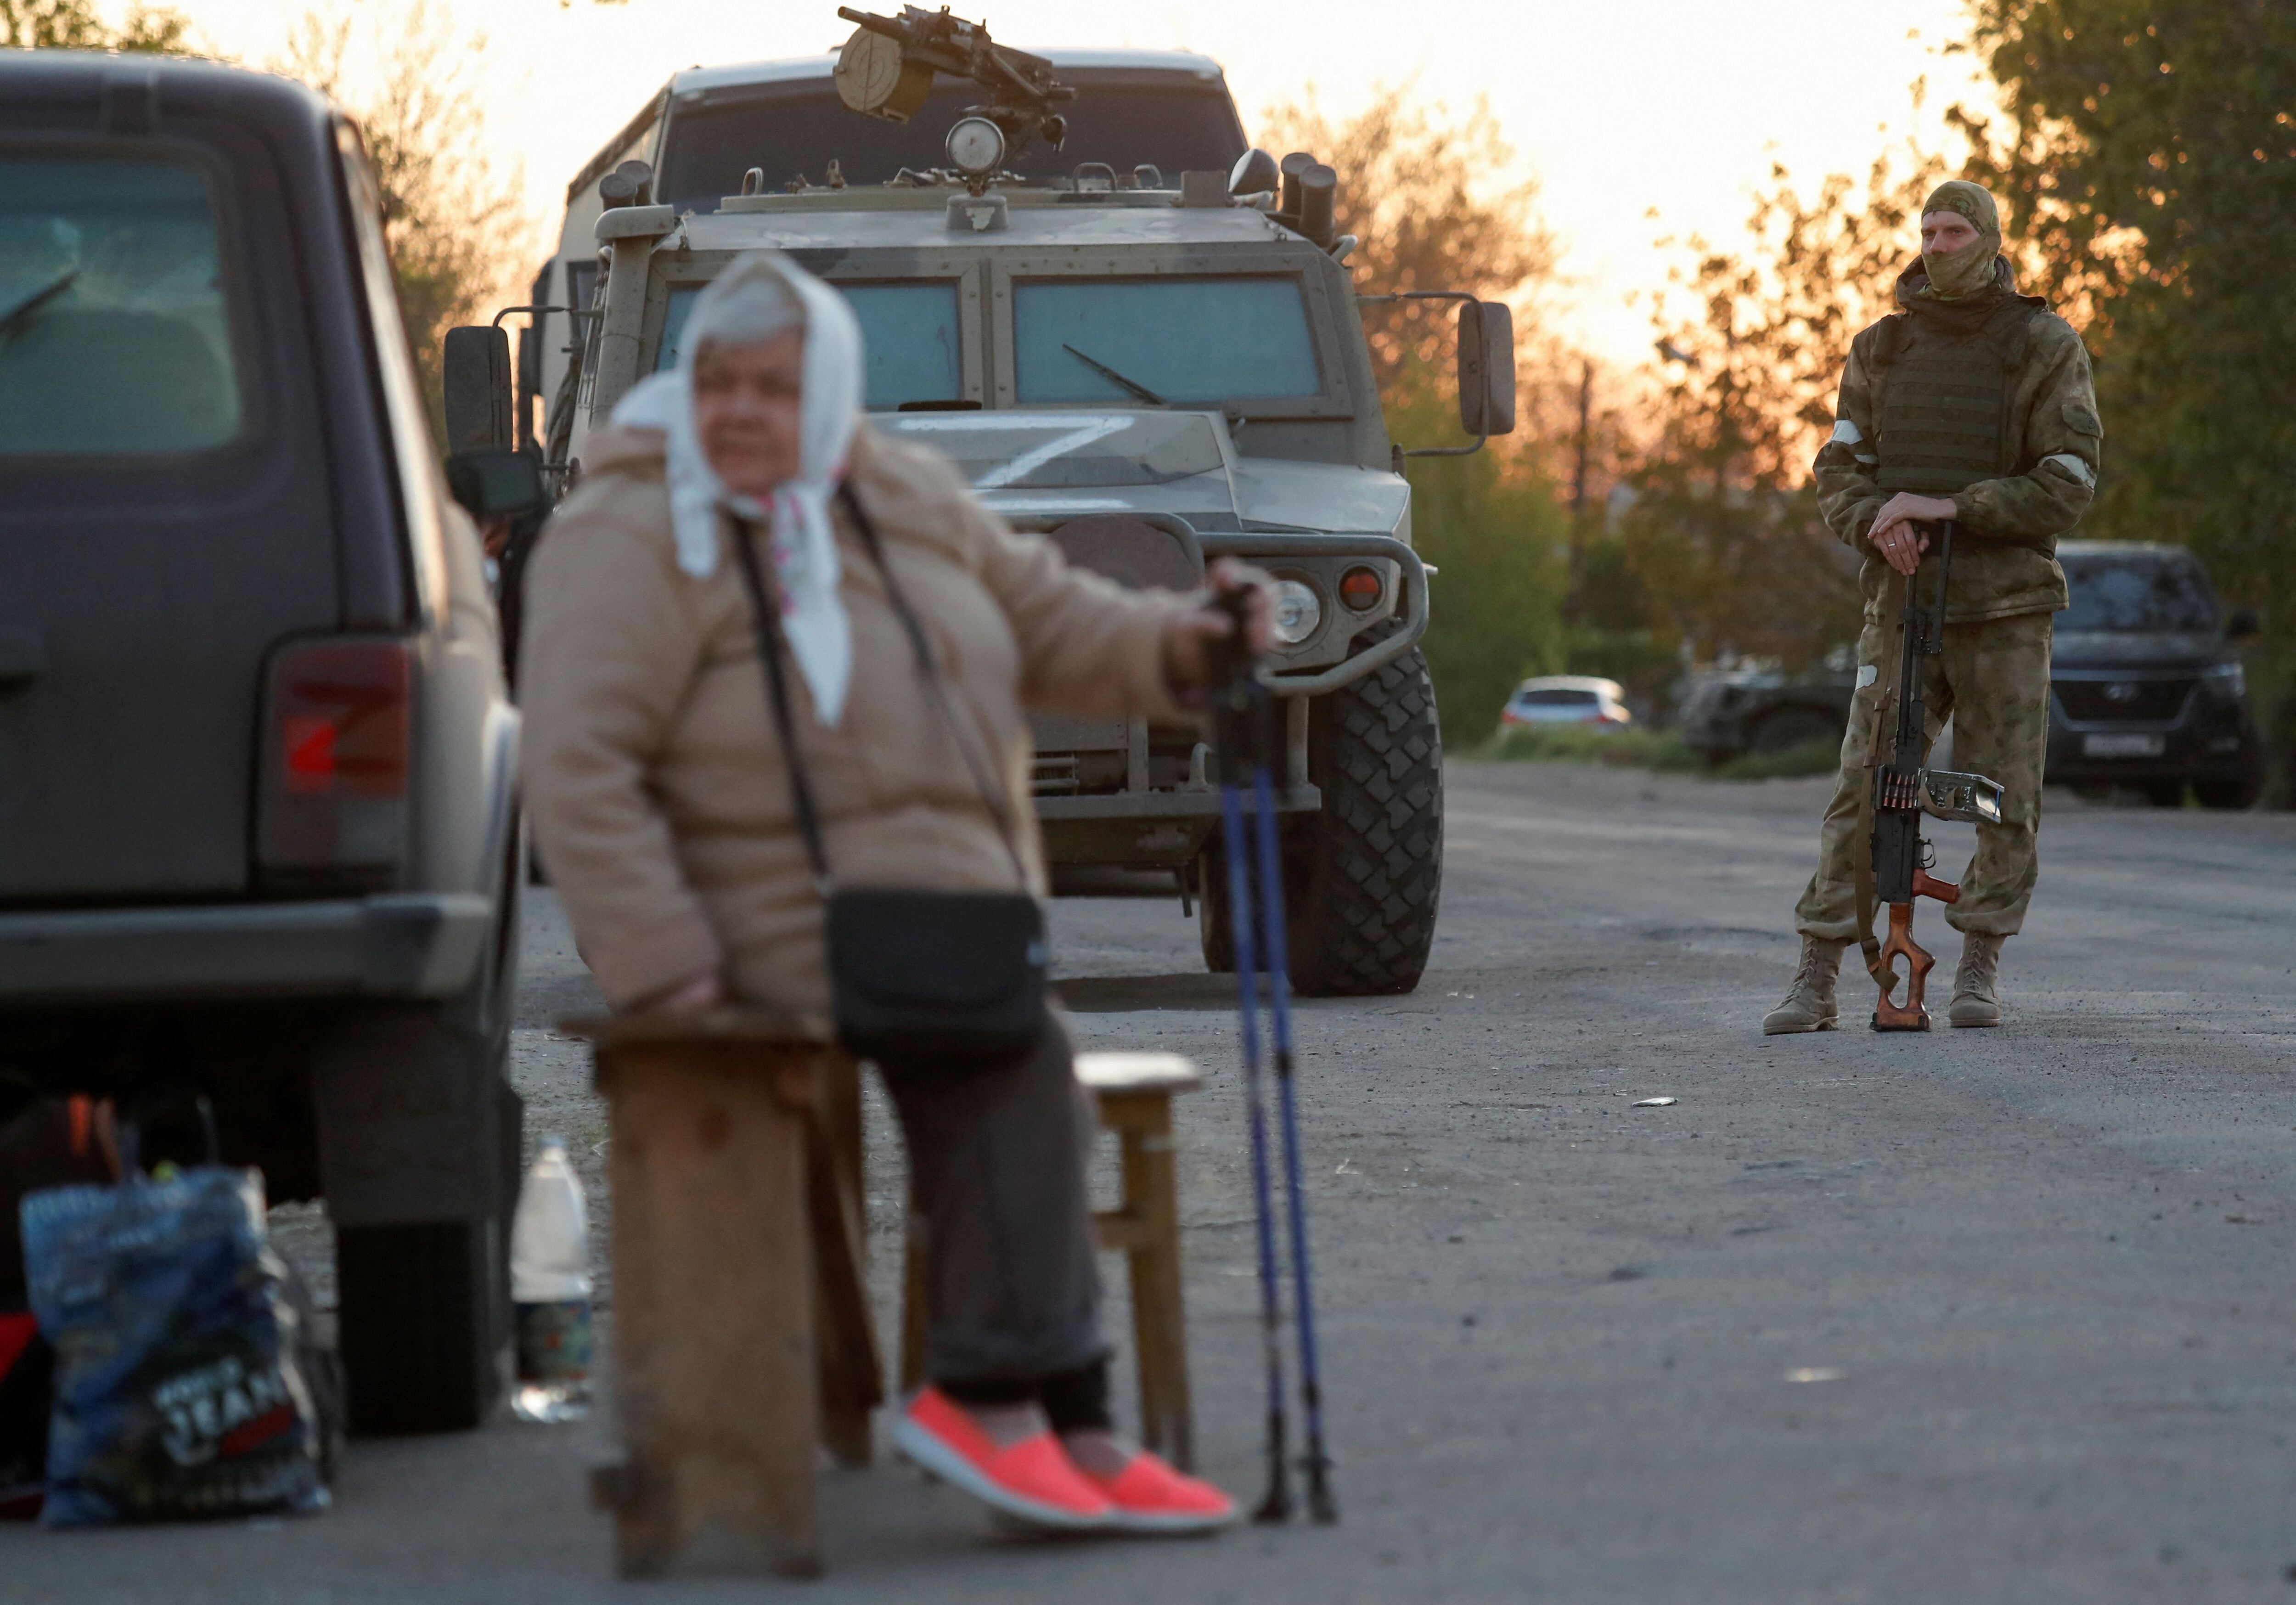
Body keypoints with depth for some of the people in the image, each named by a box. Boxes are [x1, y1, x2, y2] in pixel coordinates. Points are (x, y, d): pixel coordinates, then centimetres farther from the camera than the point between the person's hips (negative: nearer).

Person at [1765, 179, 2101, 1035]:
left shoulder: (2045, 347, 0)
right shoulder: (1881, 349, 10)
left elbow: (2066, 485, -8)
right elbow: (1839, 471, 9)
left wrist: (1949, 506, -17)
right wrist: (1879, 523, -14)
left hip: (2004, 608, -2)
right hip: (1902, 602, 2)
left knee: (2004, 800, 1)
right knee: (1862, 790, -6)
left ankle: (1980, 967, 16)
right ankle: (1816, 980, -7)